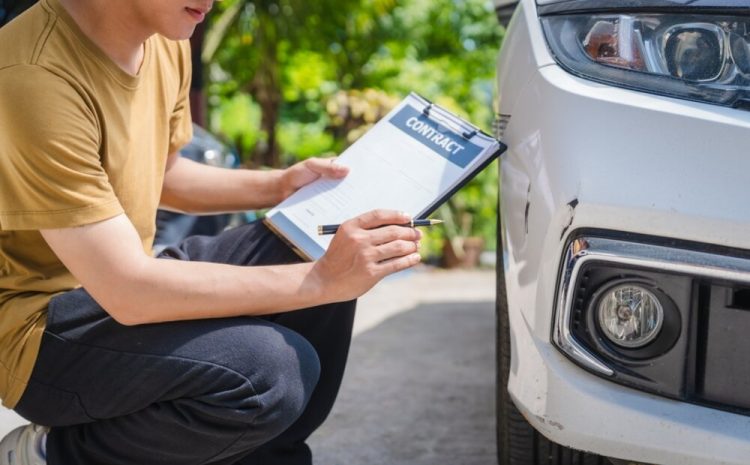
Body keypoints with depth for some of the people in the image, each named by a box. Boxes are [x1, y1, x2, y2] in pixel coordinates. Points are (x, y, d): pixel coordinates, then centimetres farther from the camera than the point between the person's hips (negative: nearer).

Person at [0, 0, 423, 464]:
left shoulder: (167, 43, 1)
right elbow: (129, 293, -30)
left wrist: (280, 186, 4)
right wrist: (322, 280, -29)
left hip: (123, 280, 9)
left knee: (315, 249, -1)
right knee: (270, 372, -28)